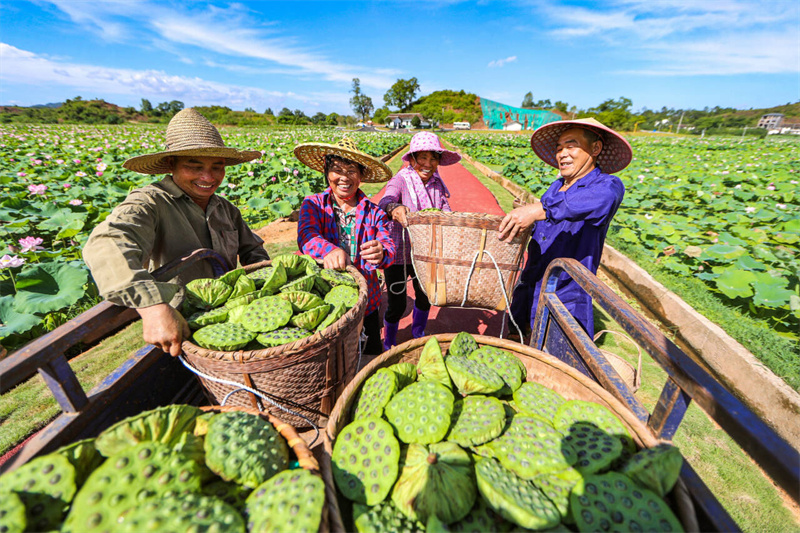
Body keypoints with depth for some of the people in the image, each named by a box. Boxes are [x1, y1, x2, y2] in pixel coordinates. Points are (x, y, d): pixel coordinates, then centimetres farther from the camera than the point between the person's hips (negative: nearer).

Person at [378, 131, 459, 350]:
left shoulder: (437, 184, 3)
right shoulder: (401, 180, -13)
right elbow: (385, 201, -32)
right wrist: (394, 208, -55)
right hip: (397, 253, -5)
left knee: (425, 298, 20)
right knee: (397, 305, 1)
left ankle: (418, 336, 50)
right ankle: (389, 345, 32)